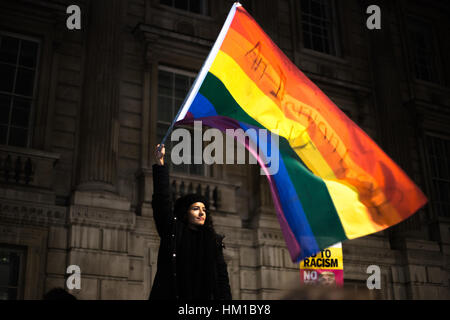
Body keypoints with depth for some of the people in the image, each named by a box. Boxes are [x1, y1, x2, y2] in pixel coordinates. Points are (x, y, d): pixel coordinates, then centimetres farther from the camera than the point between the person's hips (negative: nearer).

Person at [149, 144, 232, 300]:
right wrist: (160, 164, -5)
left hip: (204, 295, 2)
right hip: (170, 295, -2)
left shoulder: (213, 241, 17)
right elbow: (162, 200, 2)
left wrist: (225, 297, -4)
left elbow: (221, 274, 11)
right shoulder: (172, 232, 11)